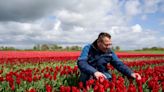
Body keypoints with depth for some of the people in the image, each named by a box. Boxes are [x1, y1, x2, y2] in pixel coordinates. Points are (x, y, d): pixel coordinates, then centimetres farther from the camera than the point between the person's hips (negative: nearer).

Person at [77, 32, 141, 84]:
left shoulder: (110, 52, -1)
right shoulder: (88, 48, -13)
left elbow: (119, 65, -4)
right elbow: (81, 62, -29)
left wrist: (131, 73, -24)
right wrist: (94, 72, -46)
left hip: (102, 75, 2)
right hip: (88, 74, -2)